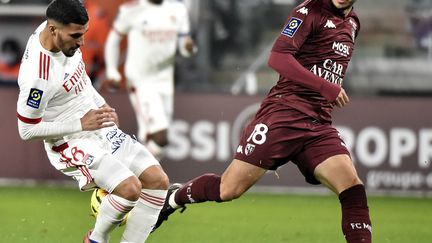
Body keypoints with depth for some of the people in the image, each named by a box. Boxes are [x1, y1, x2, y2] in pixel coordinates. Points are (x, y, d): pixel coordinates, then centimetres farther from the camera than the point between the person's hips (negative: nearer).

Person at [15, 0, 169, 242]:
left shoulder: (63, 33, -5)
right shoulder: (37, 76, -31)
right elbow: (27, 130, -20)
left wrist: (101, 104, 9)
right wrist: (81, 124, -21)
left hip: (101, 128, 9)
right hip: (73, 144, -9)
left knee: (158, 180, -2)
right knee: (129, 188, -26)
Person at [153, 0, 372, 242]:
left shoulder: (353, 23, 16)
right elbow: (278, 58, -18)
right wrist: (326, 87, -21)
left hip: (319, 124, 6)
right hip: (283, 111, -6)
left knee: (353, 188, -16)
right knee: (230, 189, -4)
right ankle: (174, 197, 24)